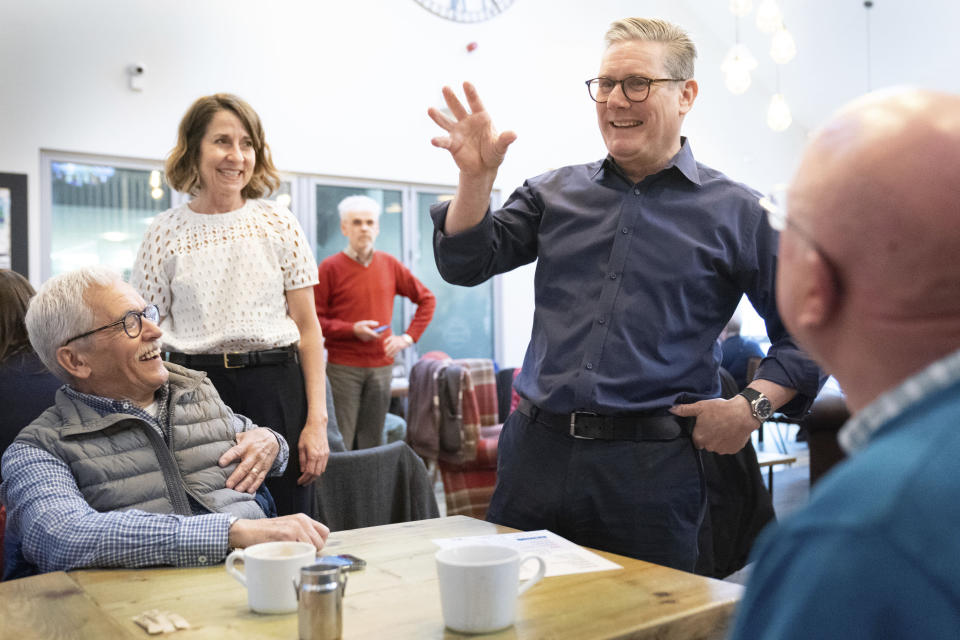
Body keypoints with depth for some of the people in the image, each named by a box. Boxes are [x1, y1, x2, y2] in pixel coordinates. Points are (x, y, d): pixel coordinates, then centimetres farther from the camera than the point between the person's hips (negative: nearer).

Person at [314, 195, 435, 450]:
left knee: (373, 441, 10)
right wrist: (352, 329, -17)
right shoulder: (330, 267, -3)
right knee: (341, 442, -3)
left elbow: (426, 299, 15)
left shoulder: (389, 264, 7)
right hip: (343, 367, -3)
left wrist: (409, 336, 5)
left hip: (381, 365, 4)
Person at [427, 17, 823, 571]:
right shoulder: (555, 193, 10)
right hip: (537, 448, 3)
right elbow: (466, 264, 4)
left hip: (650, 466, -2)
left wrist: (753, 406, -7)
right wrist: (477, 177, -9)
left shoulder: (736, 213, 2)